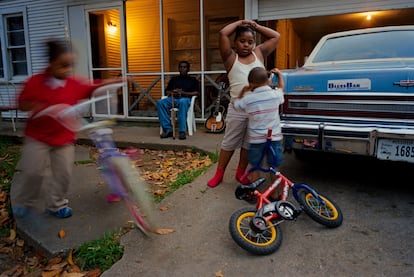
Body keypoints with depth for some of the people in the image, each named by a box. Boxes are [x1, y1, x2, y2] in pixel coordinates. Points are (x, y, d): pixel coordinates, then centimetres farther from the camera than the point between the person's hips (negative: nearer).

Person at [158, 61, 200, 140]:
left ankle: (182, 131, -42)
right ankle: (168, 129, -29)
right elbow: (166, 91, 23)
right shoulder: (174, 79, 29)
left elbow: (196, 92, 5)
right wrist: (171, 92, -1)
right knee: (160, 103, -29)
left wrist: (183, 93, -8)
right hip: (173, 98, 3)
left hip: (185, 99, -3)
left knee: (182, 102, -42)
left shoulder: (192, 80, 20)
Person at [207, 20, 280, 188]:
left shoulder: (259, 54, 15)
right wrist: (239, 23, 8)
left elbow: (276, 36, 18)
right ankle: (219, 173, 20)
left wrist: (256, 26, 15)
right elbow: (223, 33, -7)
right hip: (237, 109, -3)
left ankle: (240, 172, 28)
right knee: (229, 143, 7)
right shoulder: (231, 57, 5)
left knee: (248, 144, 12)